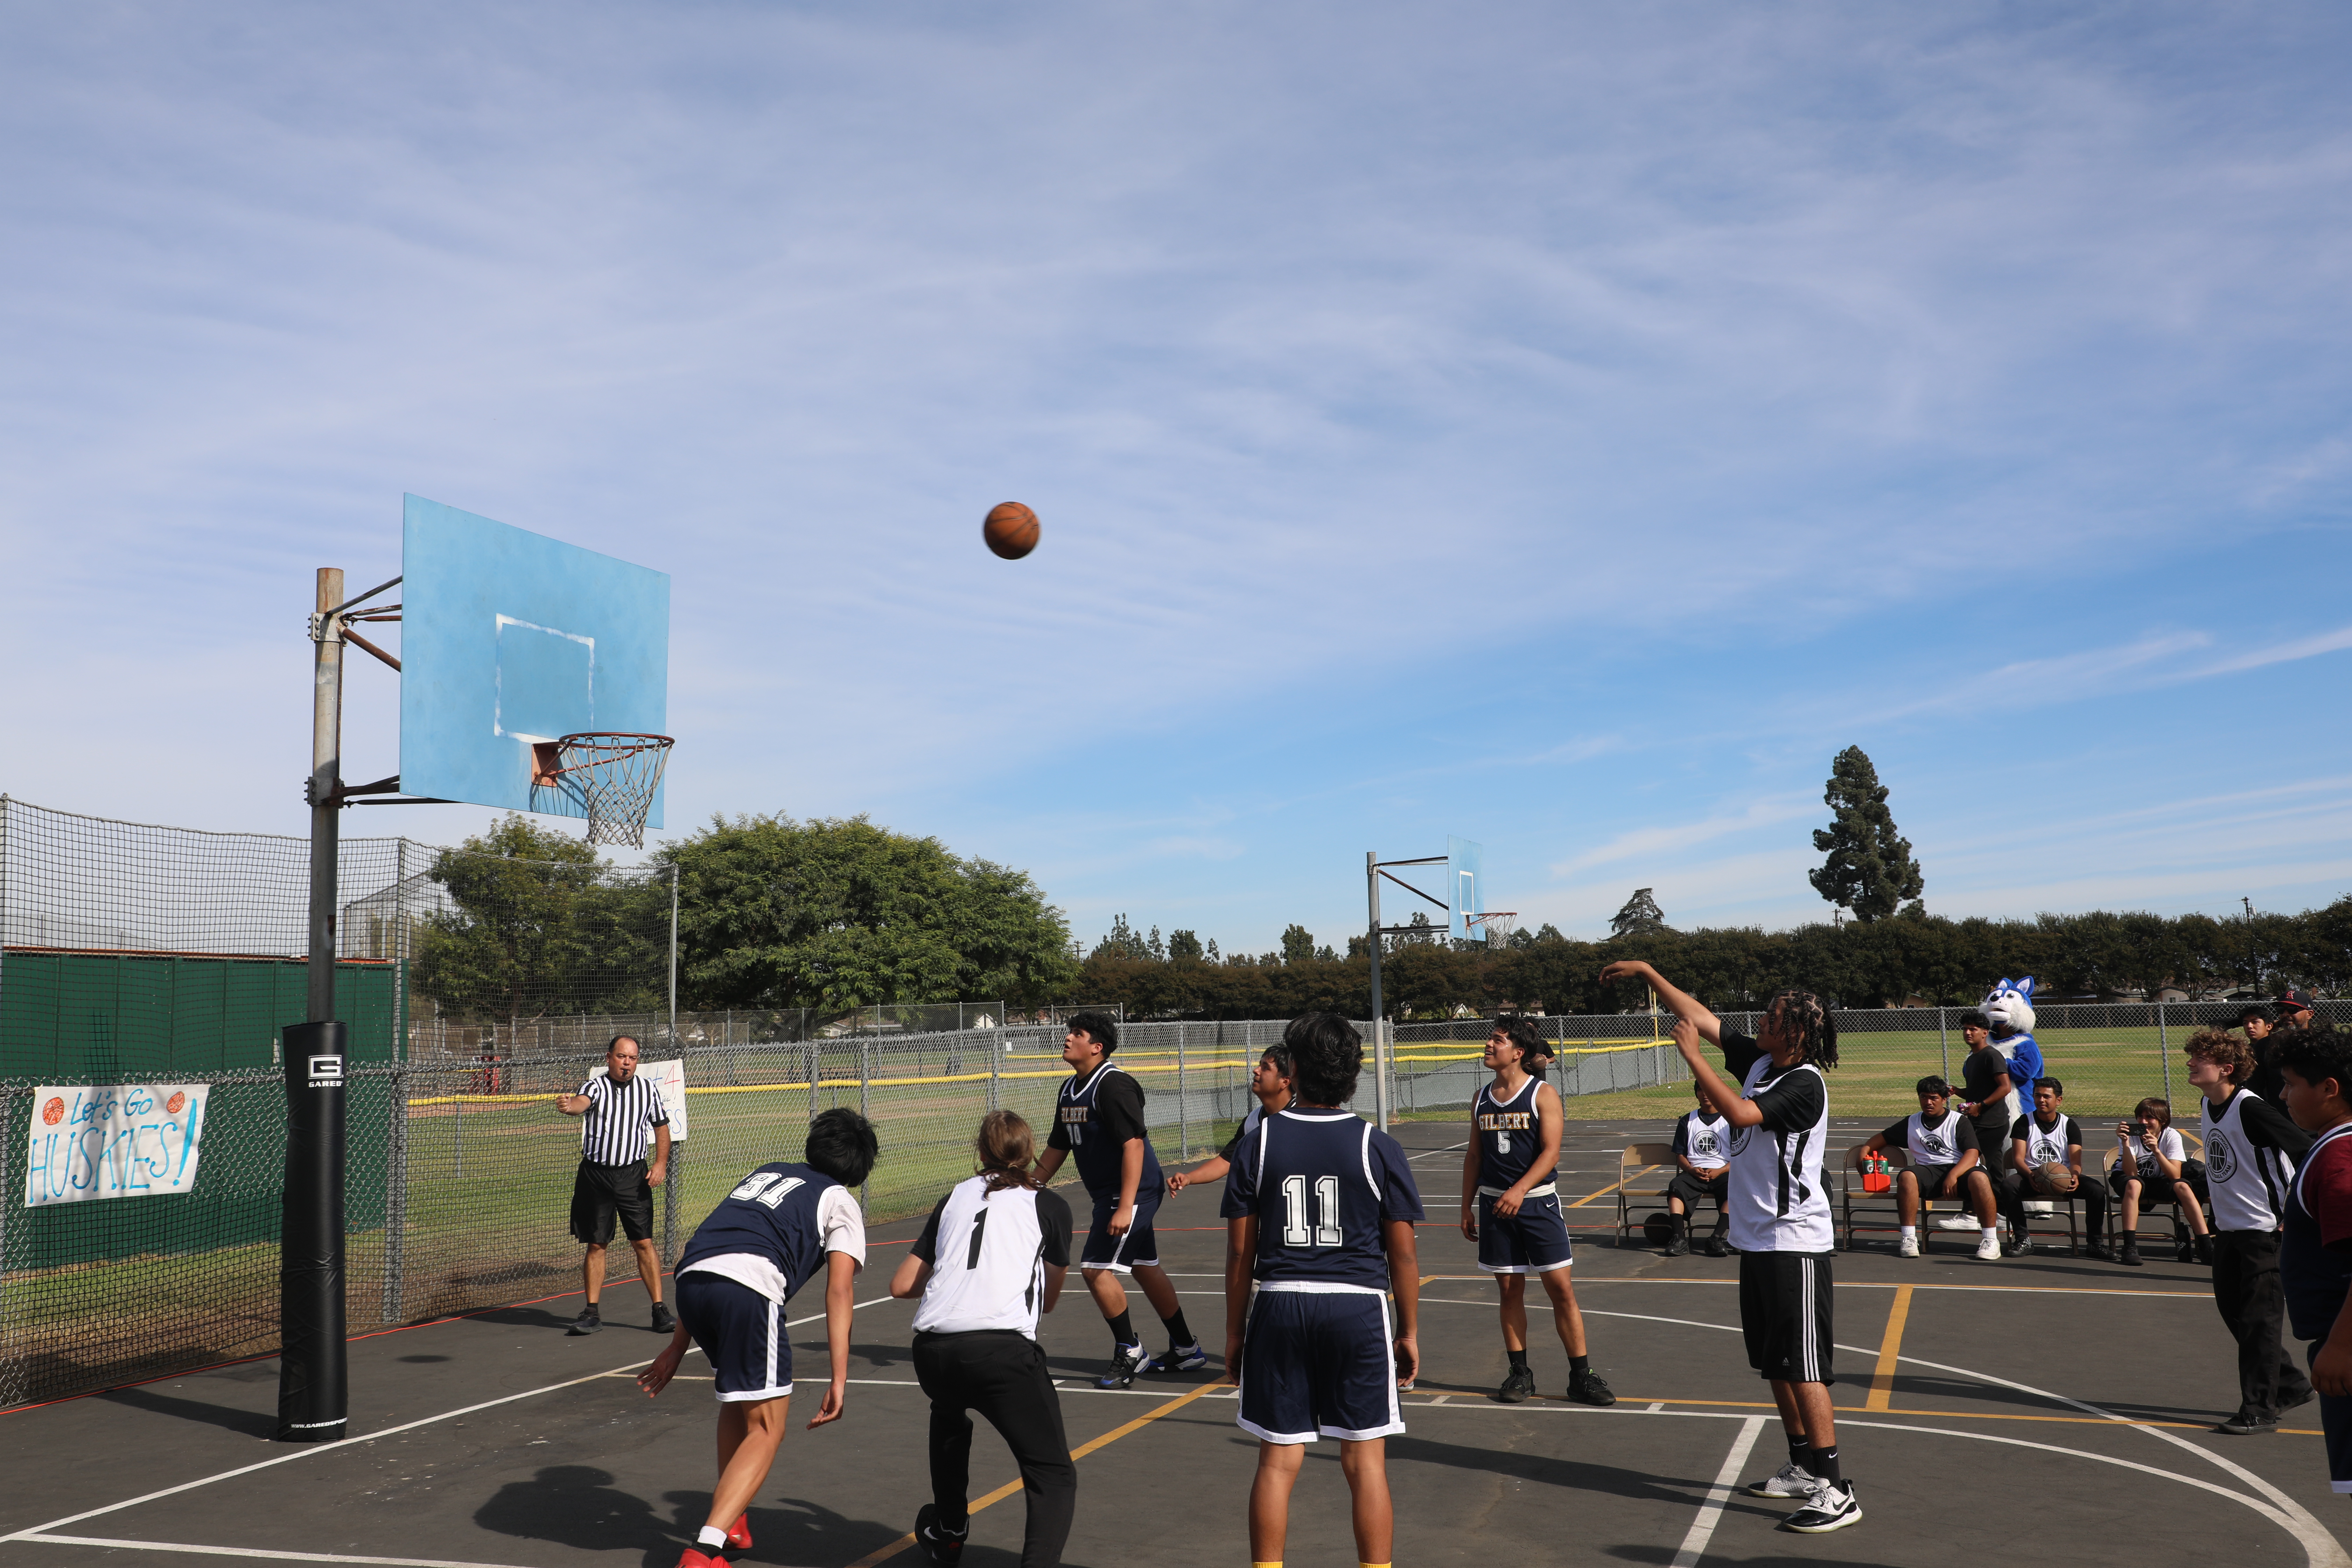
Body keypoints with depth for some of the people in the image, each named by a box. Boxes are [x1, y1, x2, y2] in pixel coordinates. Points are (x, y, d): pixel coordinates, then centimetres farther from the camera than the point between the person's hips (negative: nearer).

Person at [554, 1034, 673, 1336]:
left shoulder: (648, 1089, 3)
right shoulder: (596, 1087, -6)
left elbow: (662, 1127, 13)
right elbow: (581, 1103, -29)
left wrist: (661, 1164, 0)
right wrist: (569, 1105, -53)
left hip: (634, 1176, 1)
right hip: (595, 1175, -1)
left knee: (644, 1243, -2)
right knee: (596, 1245, 6)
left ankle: (660, 1311, 4)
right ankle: (592, 1313, 17)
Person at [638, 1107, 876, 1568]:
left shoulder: (766, 1172, 33)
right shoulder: (841, 1202, 18)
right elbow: (839, 1291, 3)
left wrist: (678, 1345, 35)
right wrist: (839, 1381, -1)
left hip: (691, 1279, 6)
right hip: (750, 1287, -6)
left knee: (740, 1395, 29)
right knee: (766, 1430, 5)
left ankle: (731, 1520, 32)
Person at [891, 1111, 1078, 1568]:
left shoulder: (956, 1197, 21)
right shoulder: (1050, 1205, 14)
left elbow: (902, 1286, 23)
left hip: (931, 1352, 4)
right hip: (1002, 1349, -4)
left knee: (949, 1418, 37)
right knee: (1054, 1478, 4)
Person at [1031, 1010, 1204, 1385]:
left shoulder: (1113, 1084, -19)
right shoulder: (1070, 1089, 10)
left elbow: (1133, 1144, -25)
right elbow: (1057, 1148, 18)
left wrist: (1125, 1206, -29)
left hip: (1132, 1191, -9)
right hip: (1108, 1194, 9)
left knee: (1096, 1268, -11)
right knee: (1145, 1267, 15)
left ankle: (1129, 1353, 4)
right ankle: (1186, 1350, 27)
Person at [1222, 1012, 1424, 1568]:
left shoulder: (1258, 1145, -1)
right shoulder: (1378, 1148, -3)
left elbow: (1239, 1252, 1)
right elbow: (1403, 1255, -2)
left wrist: (1235, 1332, 10)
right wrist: (1409, 1330, 9)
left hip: (1279, 1308, 1)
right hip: (1359, 1311, -1)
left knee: (1277, 1463, 9)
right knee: (1366, 1463, 7)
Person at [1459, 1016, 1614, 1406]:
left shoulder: (1543, 1094, -6)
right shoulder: (1481, 1099, 8)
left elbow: (1551, 1152, -14)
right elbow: (1474, 1155, 14)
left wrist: (1519, 1190, -26)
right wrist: (1467, 1208, 11)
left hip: (1537, 1201, -4)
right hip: (1494, 1202, 4)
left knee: (1561, 1288, -3)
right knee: (1509, 1289, 7)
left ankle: (1581, 1375, 5)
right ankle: (1519, 1373, 16)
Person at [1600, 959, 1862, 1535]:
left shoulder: (1804, 1084, -18)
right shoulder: (1759, 1060, 6)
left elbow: (1739, 1112, -30)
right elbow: (1699, 1016, 13)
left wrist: (1690, 1054, -23)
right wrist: (1648, 972, 11)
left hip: (1795, 1243, -9)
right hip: (1757, 1239, 9)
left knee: (1804, 1368, -8)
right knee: (1775, 1364, 17)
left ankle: (1836, 1492, -3)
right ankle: (1804, 1468, 29)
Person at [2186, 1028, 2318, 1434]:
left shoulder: (2251, 1108, -20)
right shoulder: (2209, 1106, 6)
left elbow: (2308, 1153, -21)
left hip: (2266, 1230, -9)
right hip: (2228, 1229, 9)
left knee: (2260, 1319, -4)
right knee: (2233, 1311, 14)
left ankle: (2260, 1410, 4)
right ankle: (2292, 1384, 31)